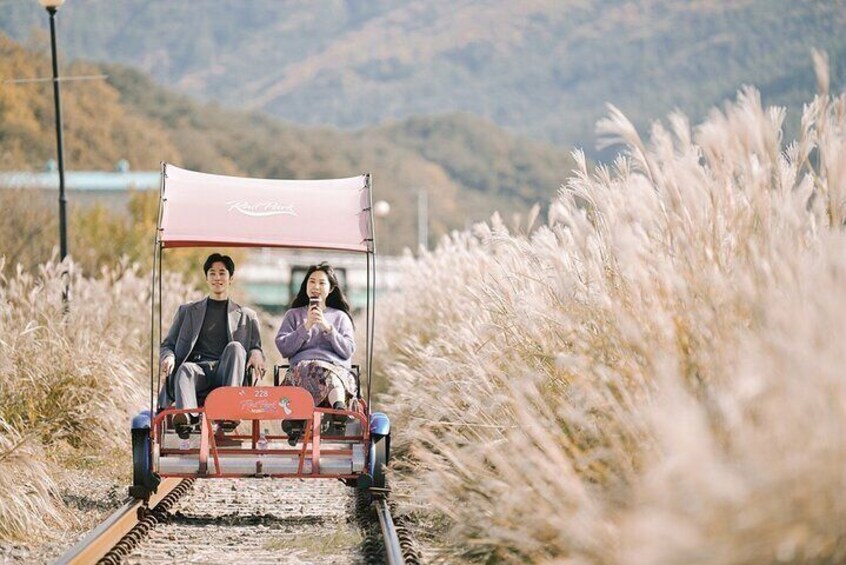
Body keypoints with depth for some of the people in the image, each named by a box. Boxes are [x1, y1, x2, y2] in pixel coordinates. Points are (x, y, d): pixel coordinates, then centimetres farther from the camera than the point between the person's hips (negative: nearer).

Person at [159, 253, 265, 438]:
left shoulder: (246, 316, 25)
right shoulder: (187, 311, 25)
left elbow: (256, 348, 21)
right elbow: (167, 345, 22)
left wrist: (256, 354, -6)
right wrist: (168, 357, -3)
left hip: (225, 374, 0)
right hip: (198, 369, 0)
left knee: (235, 347, -31)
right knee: (185, 369, -35)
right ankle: (186, 417, -64)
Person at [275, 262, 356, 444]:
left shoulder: (340, 317, 25)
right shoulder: (293, 315, 25)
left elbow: (348, 351, 9)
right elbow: (283, 348, 10)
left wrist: (327, 327, -2)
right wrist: (306, 327, 0)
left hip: (338, 368, 1)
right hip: (302, 367, -1)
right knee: (322, 370, -41)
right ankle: (339, 407, -67)